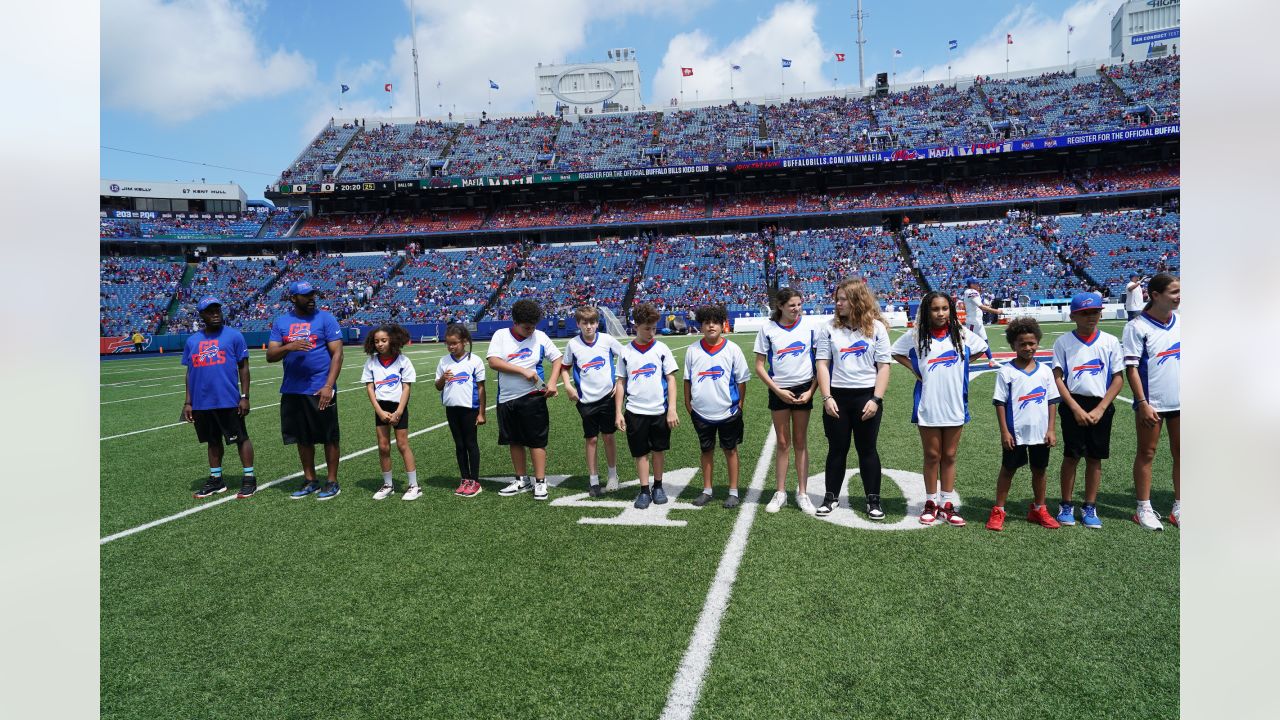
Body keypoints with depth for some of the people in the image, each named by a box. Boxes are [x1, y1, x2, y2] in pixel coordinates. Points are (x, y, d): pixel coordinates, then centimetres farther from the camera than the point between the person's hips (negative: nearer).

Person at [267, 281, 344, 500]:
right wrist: (289, 347, -20)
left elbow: (337, 353, -7)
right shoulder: (281, 322, 8)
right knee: (303, 438, 13)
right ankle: (310, 481, 26)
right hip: (292, 390, 4)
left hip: (321, 390, -4)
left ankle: (332, 482, 14)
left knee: (329, 437, 3)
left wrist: (329, 386, -16)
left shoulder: (325, 318, -3)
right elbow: (270, 356, 2)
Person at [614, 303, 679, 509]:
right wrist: (618, 412, 1)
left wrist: (672, 409, -7)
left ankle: (658, 487, 27)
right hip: (634, 412, 0)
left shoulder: (661, 349, -2)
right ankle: (644, 491, 17)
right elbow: (620, 383, 5)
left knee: (658, 450, 11)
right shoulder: (626, 351, 1)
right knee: (640, 453, 6)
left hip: (659, 411, 0)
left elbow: (671, 379, -2)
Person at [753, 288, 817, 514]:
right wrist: (778, 391, -10)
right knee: (783, 443, 6)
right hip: (779, 392, 0)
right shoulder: (768, 329, -5)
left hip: (803, 390, 0)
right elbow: (760, 366, -2)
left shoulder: (809, 326, -3)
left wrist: (811, 391, -7)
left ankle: (802, 493, 15)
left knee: (800, 442, 7)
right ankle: (780, 493, 17)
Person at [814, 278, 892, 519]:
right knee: (837, 449, 10)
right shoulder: (830, 327, 2)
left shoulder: (876, 327, -1)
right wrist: (827, 397, -8)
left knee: (867, 449, 8)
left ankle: (873, 500, 19)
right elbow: (822, 364, 1)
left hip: (867, 397, -1)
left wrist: (876, 399, -10)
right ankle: (831, 497, 23)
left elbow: (884, 366, -2)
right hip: (836, 397, 1)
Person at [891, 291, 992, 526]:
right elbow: (895, 352, 10)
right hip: (927, 407, -1)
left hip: (955, 406, 1)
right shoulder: (916, 336, -3)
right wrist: (915, 369, -1)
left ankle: (948, 504, 17)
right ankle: (932, 503, 16)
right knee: (932, 455, 7)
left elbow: (982, 349, 17)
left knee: (949, 456, 9)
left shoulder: (962, 335, 1)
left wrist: (960, 364, 5)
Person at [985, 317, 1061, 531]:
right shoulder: (1006, 372, -7)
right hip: (1015, 433, -3)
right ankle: (998, 511, 14)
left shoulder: (1045, 370, 2)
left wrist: (1051, 430, 0)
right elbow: (1000, 403, -7)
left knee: (1039, 470, 15)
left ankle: (1039, 510, 30)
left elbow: (1051, 401, 5)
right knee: (1008, 470, 7)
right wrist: (1004, 432, -10)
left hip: (1040, 433, 3)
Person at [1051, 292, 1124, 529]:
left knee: (1095, 457, 7)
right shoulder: (1063, 342, -2)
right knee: (1071, 456, 2)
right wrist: (1076, 409, -12)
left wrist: (1099, 410, -8)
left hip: (1101, 406, 2)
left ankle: (1089, 507, 19)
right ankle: (1066, 506, 15)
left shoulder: (1110, 342, 2)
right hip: (1073, 405, -1)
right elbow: (1057, 378, -4)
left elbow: (1117, 379, 2)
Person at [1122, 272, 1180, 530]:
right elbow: (1131, 368, -11)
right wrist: (1142, 403, -16)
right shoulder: (1138, 327, -10)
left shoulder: (1180, 323, 5)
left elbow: (1183, 360, 14)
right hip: (1152, 403, -5)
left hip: (1180, 402, 5)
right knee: (1146, 453, 6)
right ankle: (1144, 509, 15)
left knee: (1179, 453, 10)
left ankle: (1179, 507, 22)